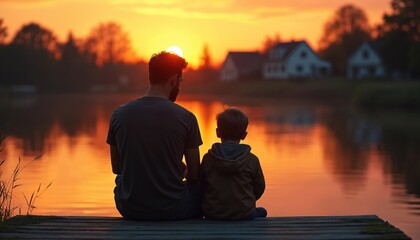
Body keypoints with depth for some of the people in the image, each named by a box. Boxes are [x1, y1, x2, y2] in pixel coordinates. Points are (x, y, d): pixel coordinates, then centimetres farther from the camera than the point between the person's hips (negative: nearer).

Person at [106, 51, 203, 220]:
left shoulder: (119, 114, -4)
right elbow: (195, 175, -2)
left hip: (129, 209, 3)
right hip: (172, 211, -3)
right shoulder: (186, 118, -11)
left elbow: (116, 168, 8)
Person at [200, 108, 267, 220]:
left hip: (213, 214, 1)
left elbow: (202, 185, 3)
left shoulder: (208, 158, -6)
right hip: (244, 214, 0)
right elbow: (259, 187, 2)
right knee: (262, 212, 32)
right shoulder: (252, 160, -7)